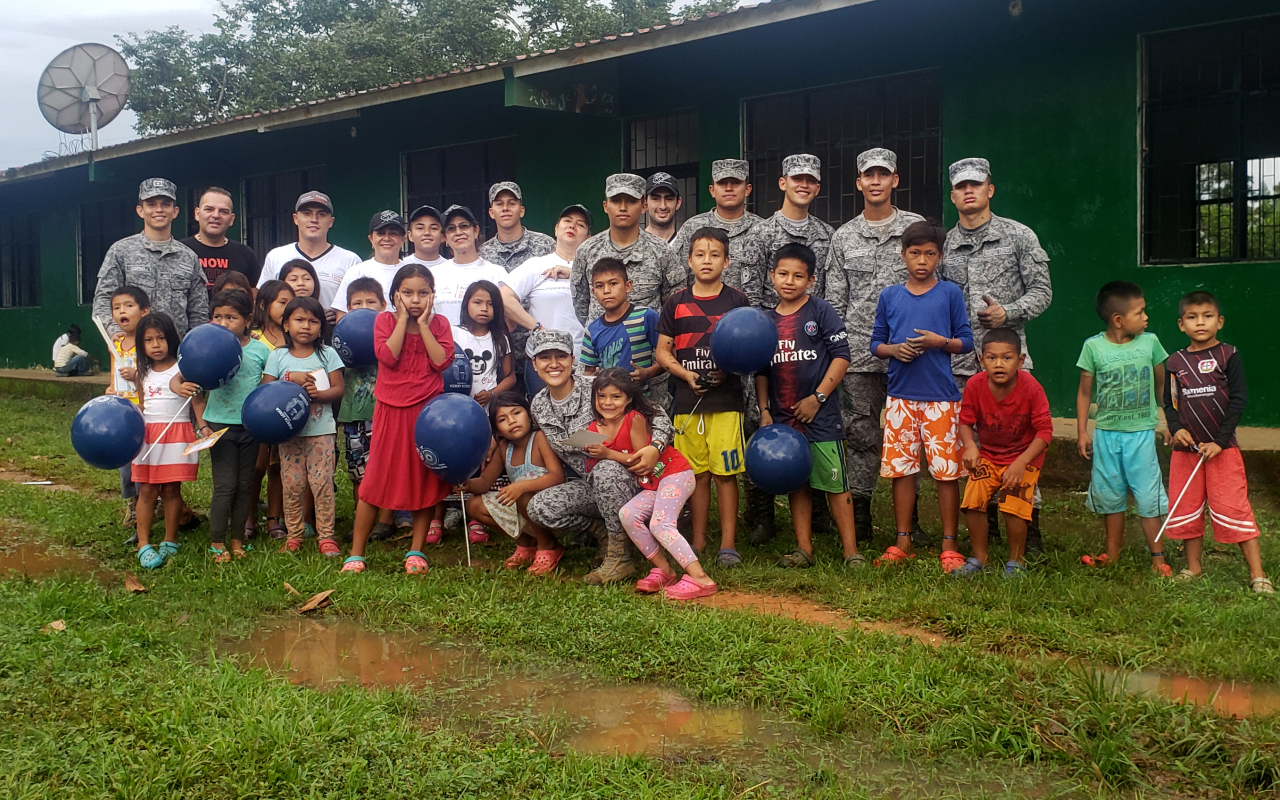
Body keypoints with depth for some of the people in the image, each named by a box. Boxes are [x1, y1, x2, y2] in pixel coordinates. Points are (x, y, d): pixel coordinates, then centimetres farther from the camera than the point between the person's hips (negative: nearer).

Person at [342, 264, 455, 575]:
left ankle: (416, 551, 17)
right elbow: (388, 357, -15)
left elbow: (442, 361, -11)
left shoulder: (439, 323, 4)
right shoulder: (385, 321, 2)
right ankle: (356, 553, 7)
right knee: (376, 478, 0)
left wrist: (423, 324, -10)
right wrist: (403, 319, -12)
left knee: (426, 479, 6)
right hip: (391, 411, -1)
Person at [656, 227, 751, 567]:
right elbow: (662, 351, 9)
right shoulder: (676, 303, 8)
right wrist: (687, 374, -7)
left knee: (725, 472, -2)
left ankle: (728, 545, 5)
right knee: (697, 472, 8)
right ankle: (698, 542, 17)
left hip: (726, 399, -2)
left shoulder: (737, 301, 4)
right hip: (688, 399, 2)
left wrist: (729, 370, -12)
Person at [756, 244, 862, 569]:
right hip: (783, 418, 5)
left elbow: (841, 356, -8)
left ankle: (851, 551, 5)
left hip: (821, 415, -4)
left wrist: (817, 398, -12)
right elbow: (761, 371, 14)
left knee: (834, 483, -2)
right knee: (797, 483, 11)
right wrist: (764, 410, 5)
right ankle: (804, 549, 18)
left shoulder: (821, 311, -4)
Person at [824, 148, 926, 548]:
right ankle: (860, 517, 13)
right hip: (858, 353, 1)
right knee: (861, 434, 4)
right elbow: (834, 301, 10)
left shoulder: (917, 227, 6)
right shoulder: (843, 237, 10)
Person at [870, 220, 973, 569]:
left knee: (947, 471, -2)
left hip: (940, 396, -2)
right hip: (901, 395, 2)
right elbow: (876, 343, 13)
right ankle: (903, 543, 17)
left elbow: (966, 341, 5)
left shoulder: (950, 293, 3)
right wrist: (894, 349, -7)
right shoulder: (889, 296, 9)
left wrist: (940, 341, -13)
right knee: (901, 469, 6)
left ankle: (949, 545, 8)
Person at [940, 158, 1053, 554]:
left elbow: (1042, 291, 2)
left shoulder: (1018, 236, 5)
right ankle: (986, 517, 18)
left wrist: (1008, 313, -14)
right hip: (961, 360, 3)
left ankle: (1028, 521, 4)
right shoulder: (944, 246, 11)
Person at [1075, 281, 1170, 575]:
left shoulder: (1149, 342, -5)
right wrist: (1082, 432, 0)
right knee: (1110, 495, 13)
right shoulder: (1094, 346, -8)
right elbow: (1084, 392, 0)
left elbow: (1162, 385, 8)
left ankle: (1157, 556, 14)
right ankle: (1113, 552, 28)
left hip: (1141, 432, 0)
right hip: (1106, 433, 0)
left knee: (1148, 496, 2)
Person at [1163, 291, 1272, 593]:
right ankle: (1194, 566, 24)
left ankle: (1257, 572, 2)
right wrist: (1176, 428, -9)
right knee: (1187, 508, 9)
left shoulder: (1228, 355, -4)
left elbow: (1239, 400, -7)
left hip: (1223, 448, -4)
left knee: (1234, 508, -6)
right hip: (1186, 448, 4)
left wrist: (1219, 441, -12)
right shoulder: (1175, 362, 5)